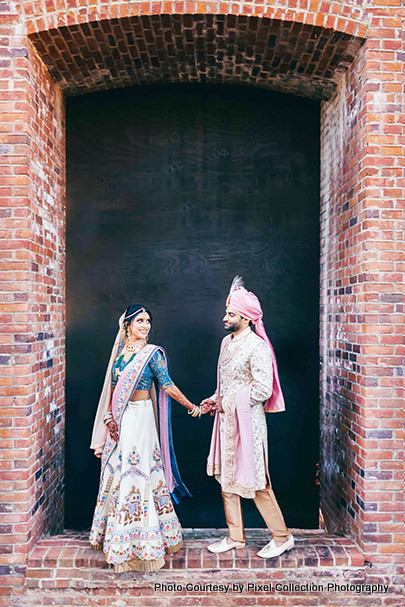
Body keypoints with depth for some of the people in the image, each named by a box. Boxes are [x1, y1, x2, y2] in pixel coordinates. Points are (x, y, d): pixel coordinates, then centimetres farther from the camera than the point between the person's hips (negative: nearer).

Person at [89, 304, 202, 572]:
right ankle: (115, 537, 30)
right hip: (119, 420, 5)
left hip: (140, 417, -5)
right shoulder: (120, 350, 9)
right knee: (117, 471, 12)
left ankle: (140, 540, 14)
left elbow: (168, 386, -7)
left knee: (136, 470, -1)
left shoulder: (152, 353, -6)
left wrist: (193, 407, -9)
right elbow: (113, 386, 9)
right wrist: (109, 417, -1)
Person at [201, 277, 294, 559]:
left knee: (255, 482, 1)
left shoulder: (256, 346, -16)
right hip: (226, 420, 9)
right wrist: (216, 399, 5)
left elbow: (263, 389, -21)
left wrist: (228, 403, -13)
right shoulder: (227, 342, 10)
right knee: (226, 478, 14)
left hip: (247, 422, -9)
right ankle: (236, 536, 30)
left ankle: (282, 537, 20)